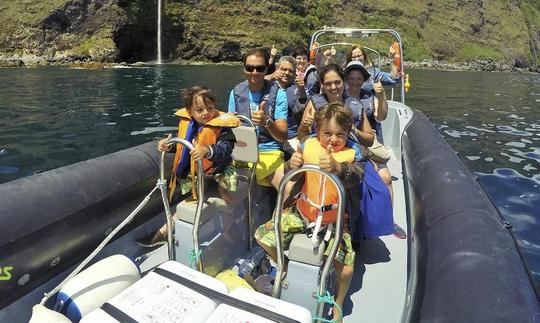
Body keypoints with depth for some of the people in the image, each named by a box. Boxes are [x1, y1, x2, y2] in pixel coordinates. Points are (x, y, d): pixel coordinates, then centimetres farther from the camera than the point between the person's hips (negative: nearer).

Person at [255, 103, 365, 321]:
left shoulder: (352, 152, -9)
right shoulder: (309, 145, -3)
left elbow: (357, 175, -30)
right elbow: (290, 176, -5)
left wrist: (338, 167, -51)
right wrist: (292, 165, -30)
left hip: (335, 218, -3)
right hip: (302, 210, 3)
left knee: (346, 270, -16)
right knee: (262, 236, -1)